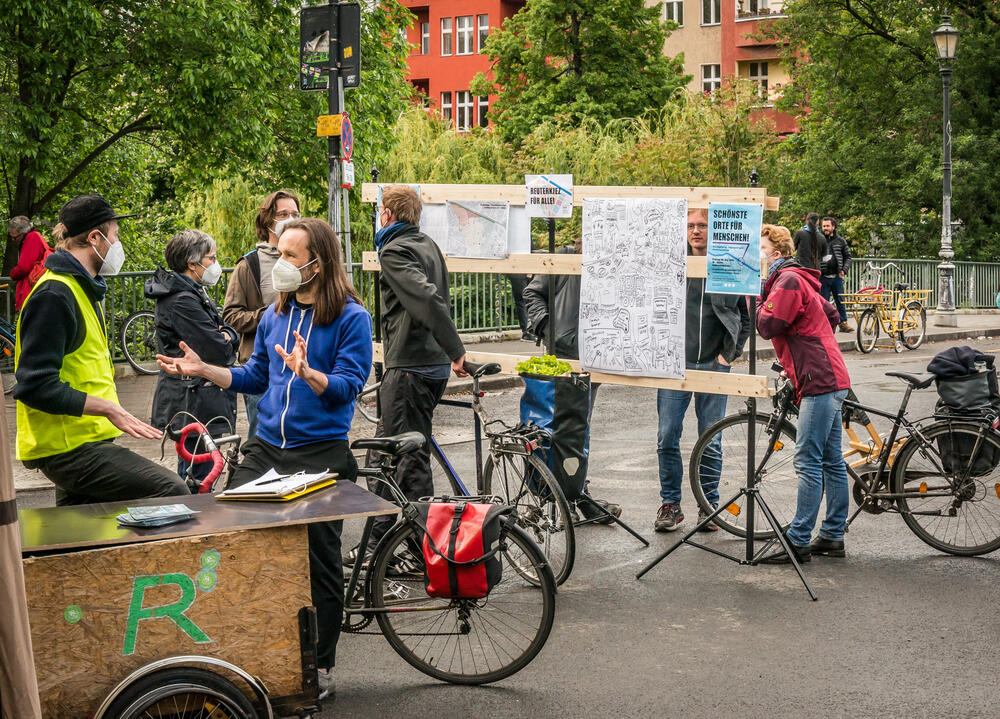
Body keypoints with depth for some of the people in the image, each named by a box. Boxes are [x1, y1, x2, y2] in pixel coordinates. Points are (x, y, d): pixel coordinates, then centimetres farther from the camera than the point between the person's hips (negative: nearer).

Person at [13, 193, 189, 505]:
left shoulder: (82, 289, 17)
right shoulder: (53, 295, -17)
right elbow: (36, 386, -23)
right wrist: (108, 408, -23)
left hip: (82, 440, 11)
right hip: (69, 446, -11)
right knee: (172, 492, -21)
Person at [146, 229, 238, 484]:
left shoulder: (193, 293, 15)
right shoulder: (181, 302, -19)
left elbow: (230, 330, 17)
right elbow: (221, 353, -22)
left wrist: (225, 335, -6)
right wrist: (225, 342, 0)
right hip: (194, 405, -11)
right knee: (198, 481, -6)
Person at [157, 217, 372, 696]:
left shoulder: (351, 317, -7)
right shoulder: (275, 314, 11)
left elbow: (348, 386, -15)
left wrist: (308, 372, -33)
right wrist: (203, 370, 8)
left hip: (322, 453, -5)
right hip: (266, 447, 5)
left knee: (320, 561, 3)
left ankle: (321, 665, 18)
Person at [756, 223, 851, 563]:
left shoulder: (789, 280, -10)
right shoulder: (792, 279, 21)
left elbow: (767, 325, -16)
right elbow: (833, 316, 27)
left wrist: (757, 293, -3)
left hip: (821, 381, -11)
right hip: (828, 380, 11)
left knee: (807, 462, -10)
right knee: (830, 461, 12)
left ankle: (798, 541, -9)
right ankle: (833, 536, 17)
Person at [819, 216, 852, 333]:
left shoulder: (840, 241, 8)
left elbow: (847, 256, 13)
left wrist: (844, 270, -2)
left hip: (837, 277, 2)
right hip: (823, 278, -1)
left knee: (841, 301, 6)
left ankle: (843, 323, 14)